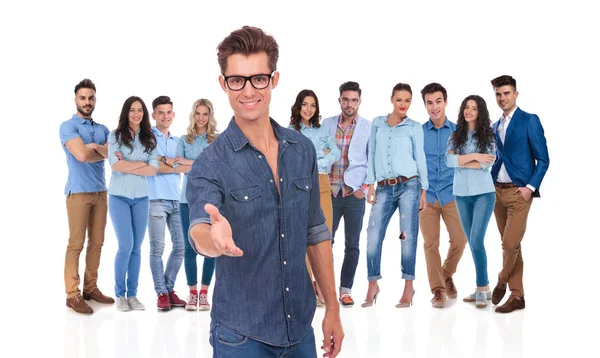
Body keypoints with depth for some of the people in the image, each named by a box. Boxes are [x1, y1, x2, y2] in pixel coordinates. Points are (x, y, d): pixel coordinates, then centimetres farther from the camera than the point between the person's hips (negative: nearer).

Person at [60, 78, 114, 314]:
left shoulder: (102, 129, 14)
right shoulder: (68, 126, -4)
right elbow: (82, 155, -19)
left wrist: (96, 147, -16)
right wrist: (106, 152, -4)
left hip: (100, 192, 6)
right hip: (79, 192, -6)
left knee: (97, 242, 9)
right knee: (76, 244, -5)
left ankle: (91, 288, 18)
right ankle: (72, 294, -1)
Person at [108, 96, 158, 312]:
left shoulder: (149, 139, 7)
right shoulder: (115, 136, -1)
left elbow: (153, 170, -3)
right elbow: (116, 165, -13)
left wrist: (128, 166, -10)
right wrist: (141, 164, -7)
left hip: (141, 198, 3)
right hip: (119, 197, -3)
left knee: (137, 247, 5)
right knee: (126, 246, -7)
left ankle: (132, 294, 15)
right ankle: (120, 294, 9)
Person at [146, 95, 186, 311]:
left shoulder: (177, 141, 18)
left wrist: (164, 159, -11)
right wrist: (176, 166, -4)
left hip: (176, 199, 6)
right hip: (156, 199, -5)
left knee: (180, 246, 5)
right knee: (157, 248, -3)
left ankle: (169, 288, 18)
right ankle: (161, 293, 4)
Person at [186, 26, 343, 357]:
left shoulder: (303, 150, 1)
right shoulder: (209, 164, -12)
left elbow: (316, 232, 8)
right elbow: (199, 231, -28)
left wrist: (332, 309, 8)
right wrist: (214, 238, -51)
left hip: (301, 327, 4)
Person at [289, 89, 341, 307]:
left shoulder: (322, 130, 16)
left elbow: (336, 153, 4)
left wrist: (312, 159, -8)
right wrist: (322, 153, -2)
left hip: (322, 185, 4)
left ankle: (321, 285, 8)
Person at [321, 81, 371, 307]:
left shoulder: (368, 127, 0)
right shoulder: (327, 124, 5)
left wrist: (365, 188, -7)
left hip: (354, 194, -1)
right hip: (330, 192, 1)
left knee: (352, 245, 5)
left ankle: (346, 290, 14)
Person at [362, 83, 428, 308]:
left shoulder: (414, 128, 8)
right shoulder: (377, 123, 13)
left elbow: (420, 158, 8)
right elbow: (372, 155, 11)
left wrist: (424, 189, 3)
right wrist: (370, 184, 4)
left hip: (408, 186, -2)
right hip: (384, 188, 2)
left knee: (408, 237, -2)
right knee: (373, 237, -4)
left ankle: (408, 287, 7)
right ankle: (373, 286, 8)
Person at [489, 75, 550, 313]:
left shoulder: (530, 121, -4)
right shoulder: (495, 127, 14)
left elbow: (543, 159, -6)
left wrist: (530, 187, -15)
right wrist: (489, 185, 6)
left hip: (519, 192, -6)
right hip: (498, 191, 6)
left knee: (510, 244, -10)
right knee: (510, 245, 9)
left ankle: (501, 282, 16)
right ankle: (517, 296, 15)